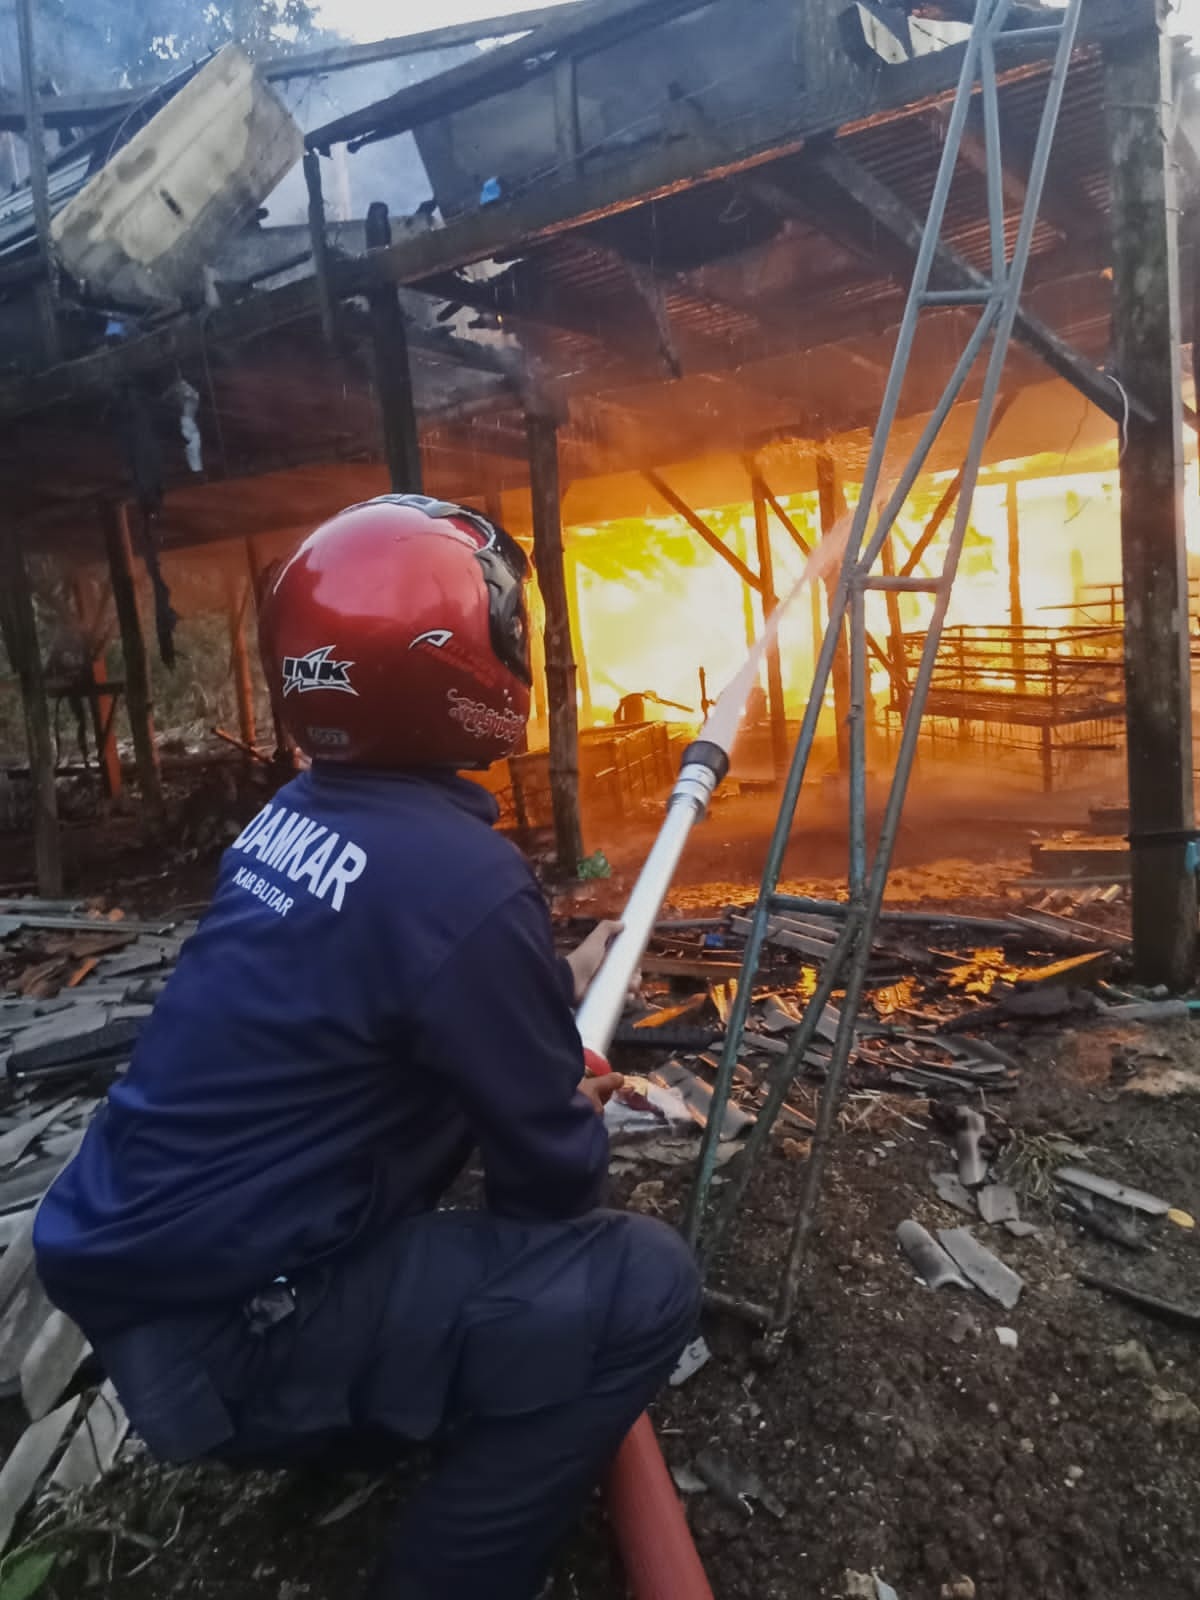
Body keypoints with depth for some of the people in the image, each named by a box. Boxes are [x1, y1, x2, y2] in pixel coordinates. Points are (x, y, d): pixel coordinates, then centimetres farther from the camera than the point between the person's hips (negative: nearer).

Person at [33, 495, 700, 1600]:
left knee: (445, 1089, 21)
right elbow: (553, 1175, -14)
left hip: (125, 1251, 9)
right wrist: (584, 1120, 8)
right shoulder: (464, 879, -26)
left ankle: (374, 1419, 30)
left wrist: (554, 991, 14)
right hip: (215, 1328, -8)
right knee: (644, 1283, -12)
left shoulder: (297, 810, 0)